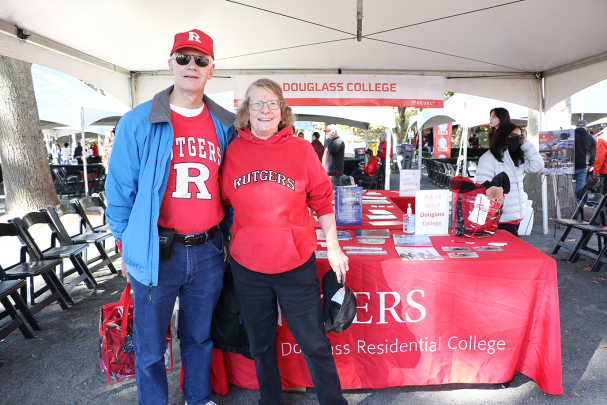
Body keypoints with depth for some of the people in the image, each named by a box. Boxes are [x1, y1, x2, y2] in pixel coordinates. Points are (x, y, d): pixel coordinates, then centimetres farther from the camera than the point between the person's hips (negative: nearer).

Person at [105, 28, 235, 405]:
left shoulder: (225, 126, 5)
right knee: (150, 347, 13)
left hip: (208, 251, 3)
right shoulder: (138, 122, -4)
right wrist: (127, 246, 1)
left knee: (200, 336, 21)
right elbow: (120, 188, 1)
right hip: (157, 252, -2)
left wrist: (227, 236, 11)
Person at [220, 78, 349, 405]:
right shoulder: (233, 150, -1)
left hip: (296, 264, -2)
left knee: (314, 343, 9)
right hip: (247, 266, 2)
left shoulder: (300, 149, -4)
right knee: (260, 345, 19)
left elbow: (322, 200, 2)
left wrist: (333, 246, 2)